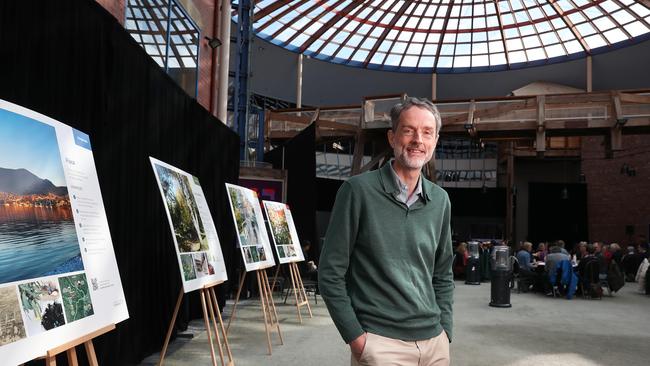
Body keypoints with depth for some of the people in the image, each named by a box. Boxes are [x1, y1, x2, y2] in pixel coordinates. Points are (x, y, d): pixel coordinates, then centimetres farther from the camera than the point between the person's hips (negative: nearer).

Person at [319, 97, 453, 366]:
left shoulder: (440, 200, 5)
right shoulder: (358, 190, -10)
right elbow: (330, 274, -8)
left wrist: (445, 330, 7)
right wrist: (356, 338, -11)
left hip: (435, 343, 5)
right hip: (381, 342, -5)